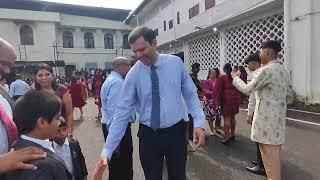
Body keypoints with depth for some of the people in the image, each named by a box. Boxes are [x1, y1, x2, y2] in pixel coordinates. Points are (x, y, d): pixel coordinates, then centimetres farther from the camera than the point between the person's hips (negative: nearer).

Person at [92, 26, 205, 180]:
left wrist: (199, 122, -11)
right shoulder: (133, 75, -10)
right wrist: (107, 152, -13)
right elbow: (122, 113, -10)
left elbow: (190, 93, 1)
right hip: (148, 135, 0)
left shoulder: (176, 63, -6)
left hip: (176, 132, 1)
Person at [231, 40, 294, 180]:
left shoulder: (266, 70, -17)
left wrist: (235, 78, 3)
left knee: (269, 155, 3)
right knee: (275, 153, 21)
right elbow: (290, 97, 15)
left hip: (267, 119, -9)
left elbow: (247, 89, -12)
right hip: (279, 118, 9)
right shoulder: (284, 70, 10)